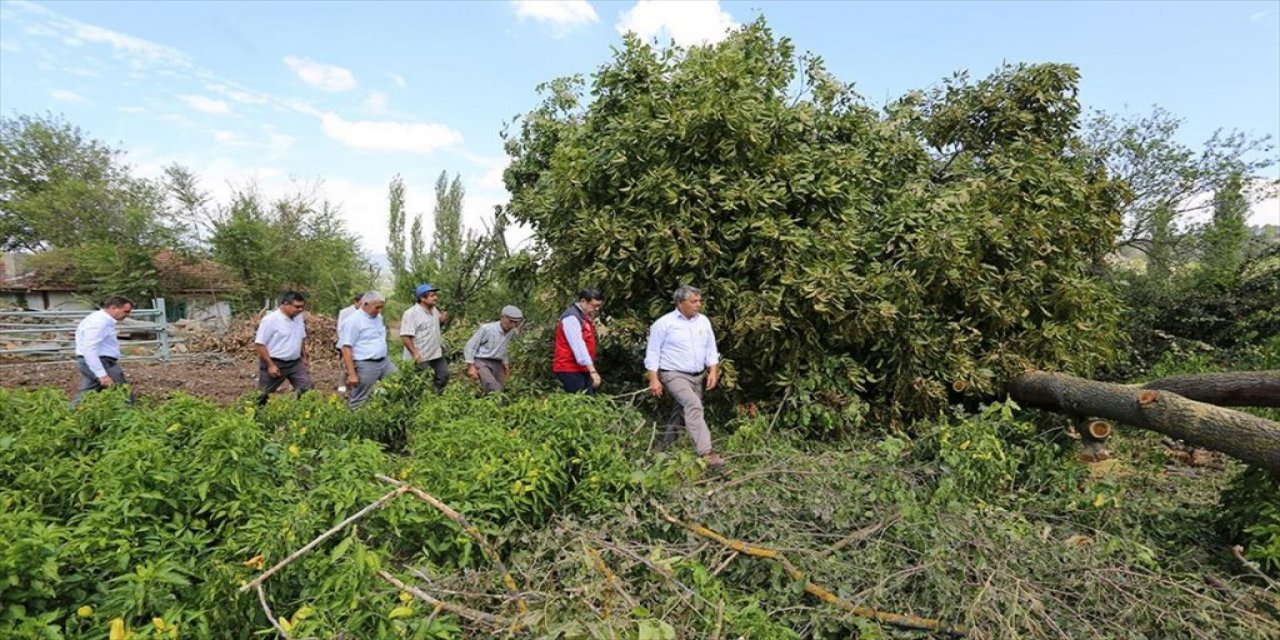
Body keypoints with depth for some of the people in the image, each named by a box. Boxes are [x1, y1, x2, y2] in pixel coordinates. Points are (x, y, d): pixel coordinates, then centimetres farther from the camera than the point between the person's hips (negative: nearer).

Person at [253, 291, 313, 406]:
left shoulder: (298, 318, 4)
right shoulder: (270, 320, -17)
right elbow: (259, 344, -17)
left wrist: (304, 357, 15)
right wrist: (270, 365, -19)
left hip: (295, 363, 6)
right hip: (274, 363, -6)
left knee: (308, 389, 0)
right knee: (263, 395, 7)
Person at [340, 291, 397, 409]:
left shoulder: (378, 317, 9)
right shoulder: (353, 320, -14)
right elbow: (346, 348, -17)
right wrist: (351, 374, -20)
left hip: (385, 361, 7)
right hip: (365, 365, -7)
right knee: (359, 402, 3)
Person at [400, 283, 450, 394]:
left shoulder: (434, 309, 6)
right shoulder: (411, 314, -20)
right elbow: (405, 336, -24)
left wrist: (442, 320, 1)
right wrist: (414, 353, -28)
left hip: (436, 353, 8)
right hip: (421, 357, -8)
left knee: (444, 375, 16)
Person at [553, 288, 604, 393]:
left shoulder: (586, 317, 15)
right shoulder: (571, 317, -14)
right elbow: (578, 346, -23)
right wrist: (592, 371, -27)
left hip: (583, 369, 9)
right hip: (569, 369, -9)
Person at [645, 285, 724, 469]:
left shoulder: (703, 321, 5)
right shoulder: (664, 323, -10)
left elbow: (711, 349, 12)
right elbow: (652, 353, -8)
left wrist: (713, 372, 2)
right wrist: (654, 379, -13)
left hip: (698, 376, 7)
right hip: (674, 375, -6)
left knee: (683, 411, 15)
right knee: (694, 407, -24)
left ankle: (665, 447, 34)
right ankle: (706, 453, -28)